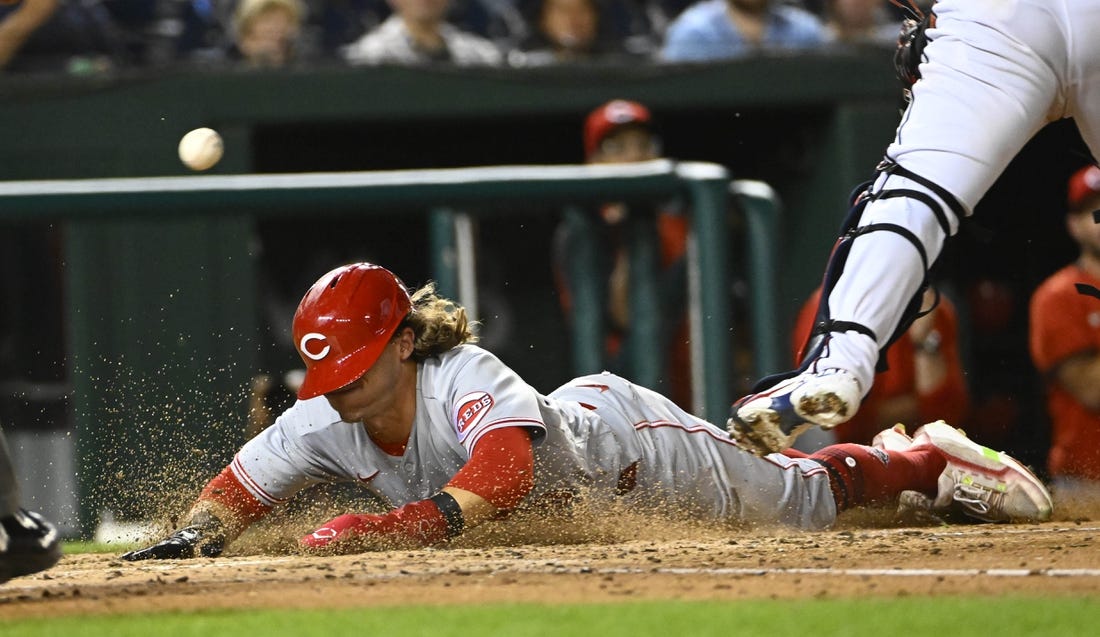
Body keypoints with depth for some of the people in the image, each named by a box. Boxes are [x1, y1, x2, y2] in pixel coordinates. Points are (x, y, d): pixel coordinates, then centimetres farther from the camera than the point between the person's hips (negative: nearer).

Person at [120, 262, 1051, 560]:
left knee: (801, 498, 17)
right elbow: (233, 495, -20)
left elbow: (477, 507, -59)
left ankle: (926, 460, 43)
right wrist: (192, 538, -40)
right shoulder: (321, 426, -27)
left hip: (624, 442, -5)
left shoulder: (473, 388, -45)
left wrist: (361, 535, -66)